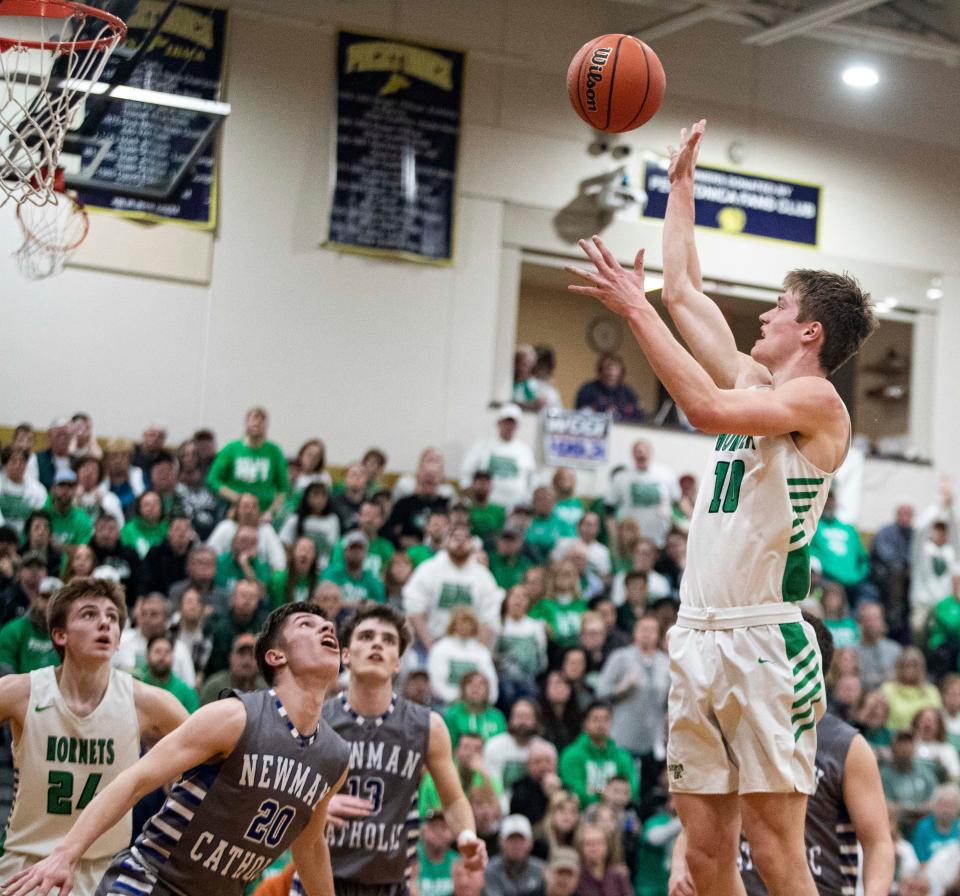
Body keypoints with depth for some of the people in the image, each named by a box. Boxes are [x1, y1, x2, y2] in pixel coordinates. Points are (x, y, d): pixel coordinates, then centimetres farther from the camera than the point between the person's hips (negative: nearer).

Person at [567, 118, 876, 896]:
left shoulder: (818, 401, -6)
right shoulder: (753, 382, 18)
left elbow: (707, 409, -23)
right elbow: (686, 292, 26)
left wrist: (636, 308, -18)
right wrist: (681, 185, 29)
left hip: (766, 641, -8)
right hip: (699, 638, 8)